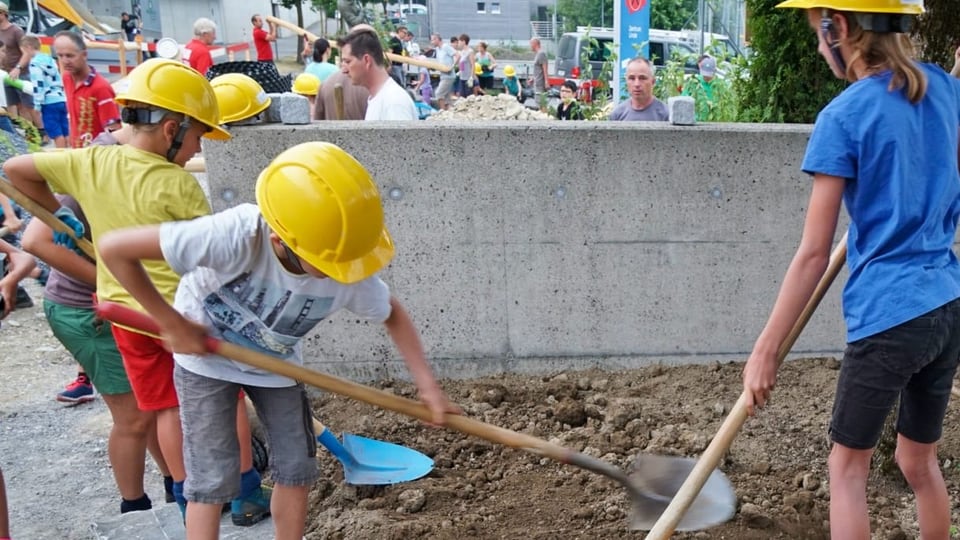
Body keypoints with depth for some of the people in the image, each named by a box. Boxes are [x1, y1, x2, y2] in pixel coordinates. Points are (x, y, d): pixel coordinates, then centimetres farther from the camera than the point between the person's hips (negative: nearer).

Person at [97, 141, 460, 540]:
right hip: (206, 357, -3)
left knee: (297, 468, 6)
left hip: (275, 362, 4)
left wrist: (426, 384, -14)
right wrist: (172, 324, -28)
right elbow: (113, 248, -36)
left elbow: (394, 315, -5)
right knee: (213, 479, -2)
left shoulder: (350, 275, -29)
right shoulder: (235, 236, -43)